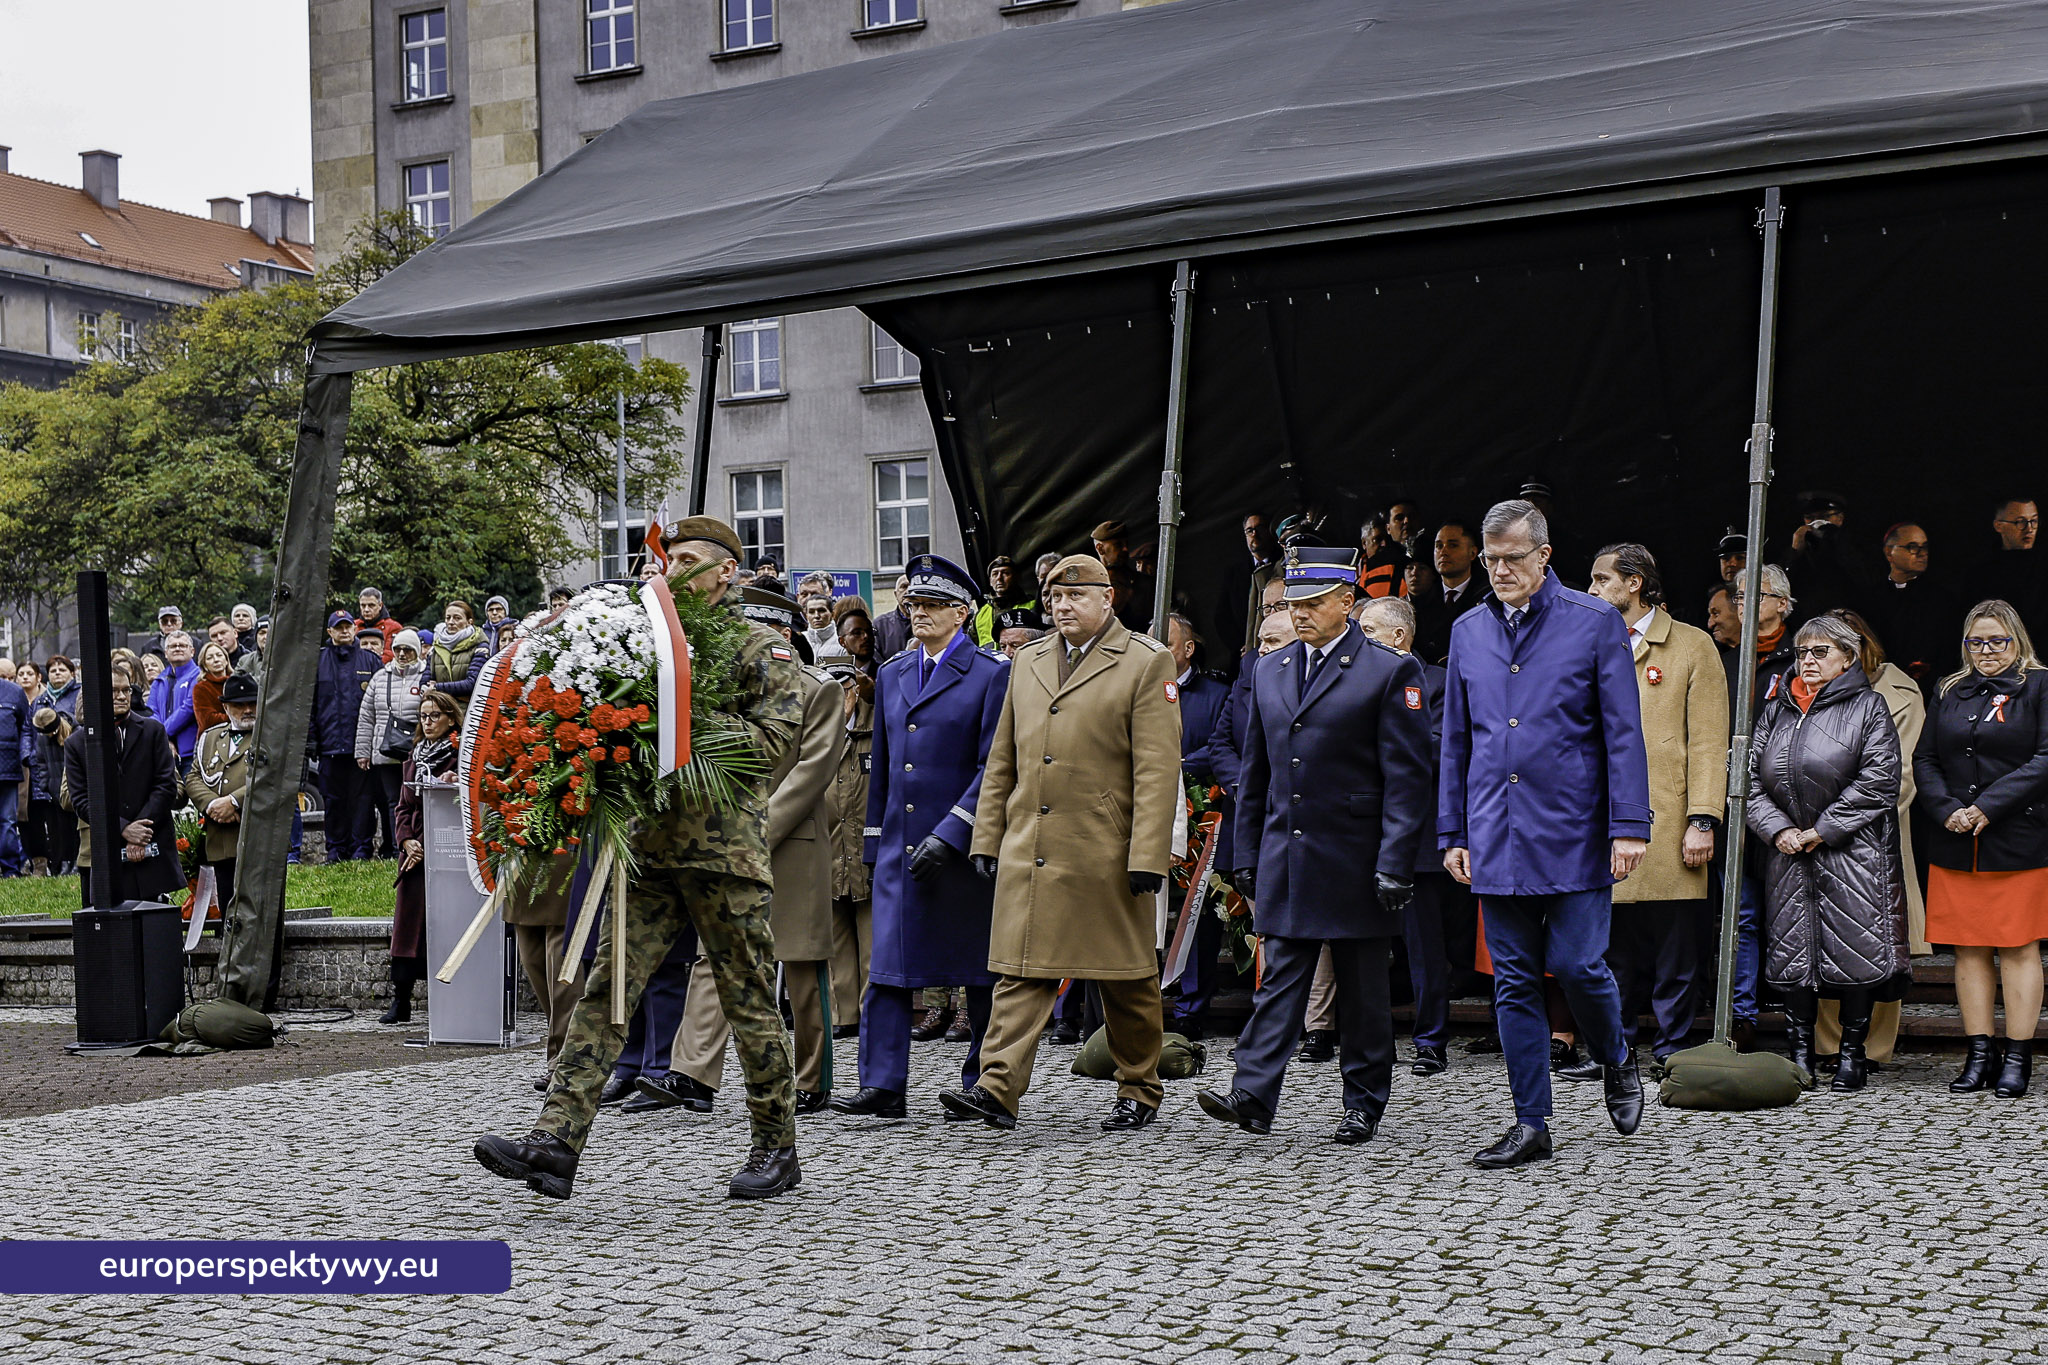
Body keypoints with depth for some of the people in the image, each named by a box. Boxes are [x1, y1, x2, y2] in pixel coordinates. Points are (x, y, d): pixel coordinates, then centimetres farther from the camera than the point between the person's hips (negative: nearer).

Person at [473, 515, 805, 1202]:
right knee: (606, 988, -4)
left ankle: (777, 1146, 17)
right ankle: (557, 1141, -10)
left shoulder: (762, 648, 1)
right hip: (649, 847, 5)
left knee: (750, 1001, 4)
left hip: (726, 850, -5)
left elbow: (775, 734, -12)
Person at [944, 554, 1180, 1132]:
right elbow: (1002, 762, 18)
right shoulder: (1027, 662, 15)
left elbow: (1157, 770, -9)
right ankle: (998, 1088, -5)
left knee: (1127, 977, 6)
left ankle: (1139, 1092, 19)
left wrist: (1148, 857, -15)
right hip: (1028, 848, 4)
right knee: (1021, 969, -2)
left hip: (1107, 854, -4)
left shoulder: (1147, 663, -3)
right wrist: (987, 838, 13)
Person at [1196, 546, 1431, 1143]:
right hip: (1284, 859, 4)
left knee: (1362, 990, 6)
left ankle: (1363, 1105, 16)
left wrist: (1395, 864, -14)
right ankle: (1253, 1097, -5)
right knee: (1279, 978, 0)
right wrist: (1247, 857, 13)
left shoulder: (1392, 671, -5)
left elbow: (1407, 777, -8)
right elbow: (1255, 773, 16)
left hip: (1355, 859, -4)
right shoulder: (1268, 670, 12)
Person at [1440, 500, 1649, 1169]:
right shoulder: (1468, 631, 11)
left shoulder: (1595, 623, -1)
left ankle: (1616, 1063, 25)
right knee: (1514, 981, 5)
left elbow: (1623, 732, -4)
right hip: (1497, 837, 4)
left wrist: (1629, 826, -10)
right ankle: (1531, 1125, 11)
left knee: (1578, 965, -6)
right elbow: (1456, 742, 16)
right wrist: (1452, 833, 12)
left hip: (1573, 832, -4)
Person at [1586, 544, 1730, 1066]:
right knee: (1615, 942, 6)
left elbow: (1708, 742, -1)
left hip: (1668, 823, -4)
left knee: (1674, 942, 0)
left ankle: (1671, 1048, 9)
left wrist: (1703, 821, -10)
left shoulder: (1693, 646, 4)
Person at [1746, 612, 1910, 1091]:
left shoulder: (1867, 707, 1)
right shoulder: (1777, 711, 15)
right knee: (1792, 948, 2)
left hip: (1852, 851, -4)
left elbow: (1878, 781, -8)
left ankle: (1853, 1053, 5)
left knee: (1853, 946, -5)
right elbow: (1752, 778, 12)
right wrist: (1778, 829, -4)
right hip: (1788, 853, 4)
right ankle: (1799, 1053, 9)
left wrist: (1821, 831, -10)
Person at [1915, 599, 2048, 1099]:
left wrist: (1989, 807, -14)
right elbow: (1924, 759, 12)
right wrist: (1947, 810, -6)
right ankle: (1979, 1054, 10)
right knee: (1969, 949, 5)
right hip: (1955, 846, 4)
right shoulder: (1949, 692, 15)